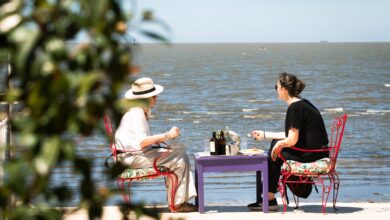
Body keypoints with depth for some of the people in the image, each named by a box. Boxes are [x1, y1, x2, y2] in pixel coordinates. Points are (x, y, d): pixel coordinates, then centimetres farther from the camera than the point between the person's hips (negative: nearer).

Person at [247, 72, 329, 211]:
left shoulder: (295, 108, -18)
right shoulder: (302, 103, 14)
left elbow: (292, 140, -22)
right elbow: (292, 134, 21)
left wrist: (278, 145, -1)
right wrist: (264, 135, 26)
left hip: (311, 154, -10)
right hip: (317, 151, 10)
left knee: (274, 155, 2)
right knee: (277, 143, 23)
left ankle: (270, 200, 12)